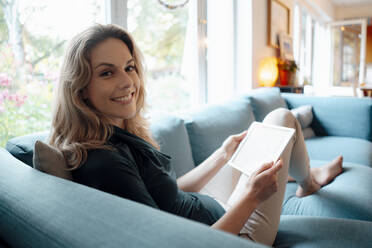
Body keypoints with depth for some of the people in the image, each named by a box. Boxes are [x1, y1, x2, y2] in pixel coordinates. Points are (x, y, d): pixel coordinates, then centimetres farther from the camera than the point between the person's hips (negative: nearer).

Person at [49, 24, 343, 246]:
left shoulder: (124, 137, -2)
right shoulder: (102, 163, -32)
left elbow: (169, 193, 7)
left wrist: (224, 154, 10)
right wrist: (250, 197, -24)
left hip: (212, 206, 8)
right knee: (282, 117, 3)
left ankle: (306, 175, 52)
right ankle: (308, 181, 35)